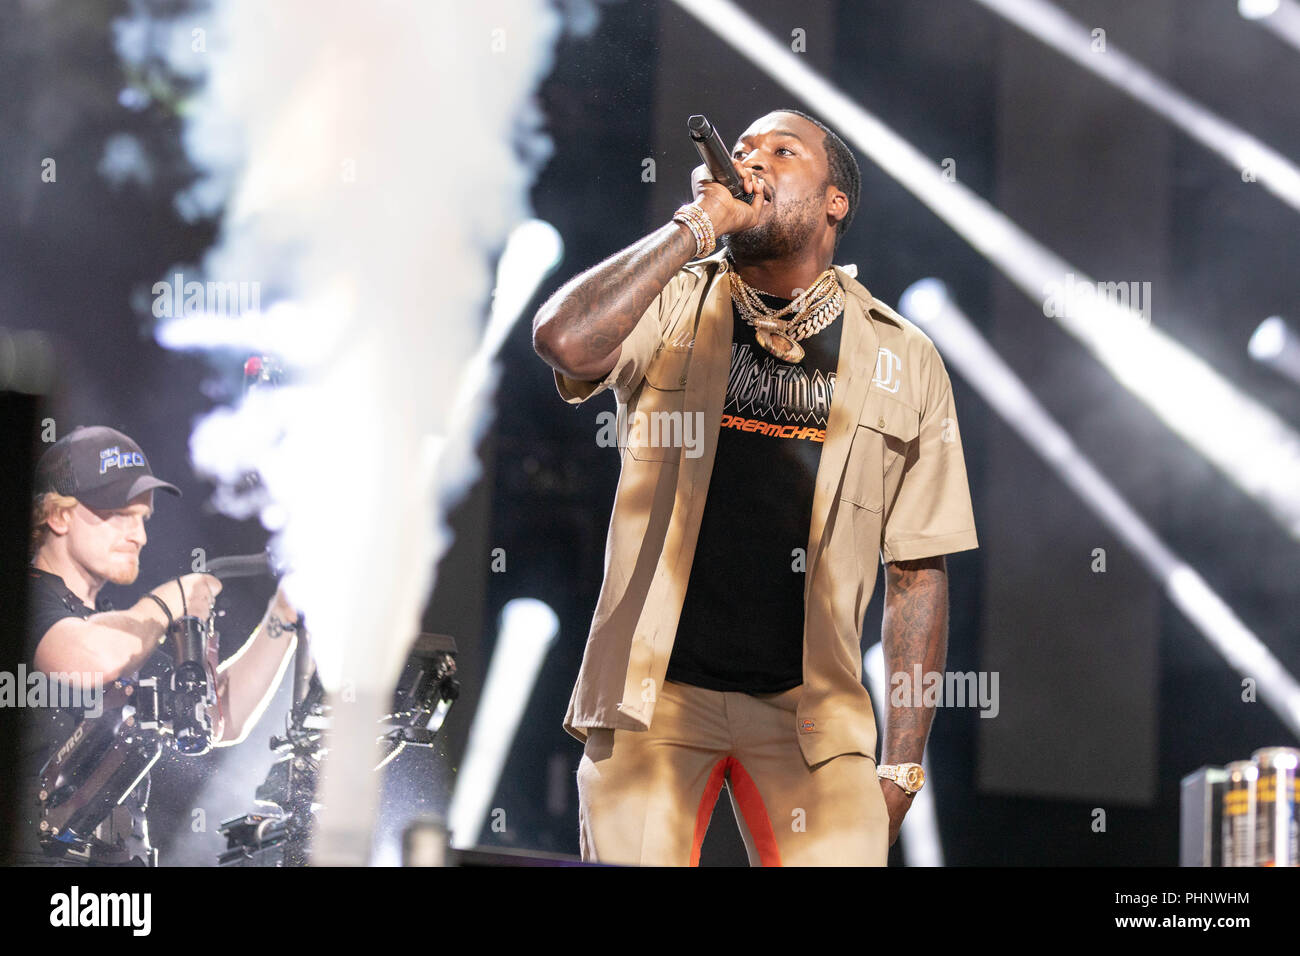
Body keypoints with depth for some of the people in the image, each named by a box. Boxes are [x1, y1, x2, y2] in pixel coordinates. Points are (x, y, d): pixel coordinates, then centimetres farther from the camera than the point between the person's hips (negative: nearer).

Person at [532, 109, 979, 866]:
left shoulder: (902, 360, 8)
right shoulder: (669, 308, 6)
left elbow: (918, 574, 8)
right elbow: (565, 342, -18)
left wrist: (902, 765, 2)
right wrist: (699, 224, -10)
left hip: (811, 713, 1)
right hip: (652, 694, 0)